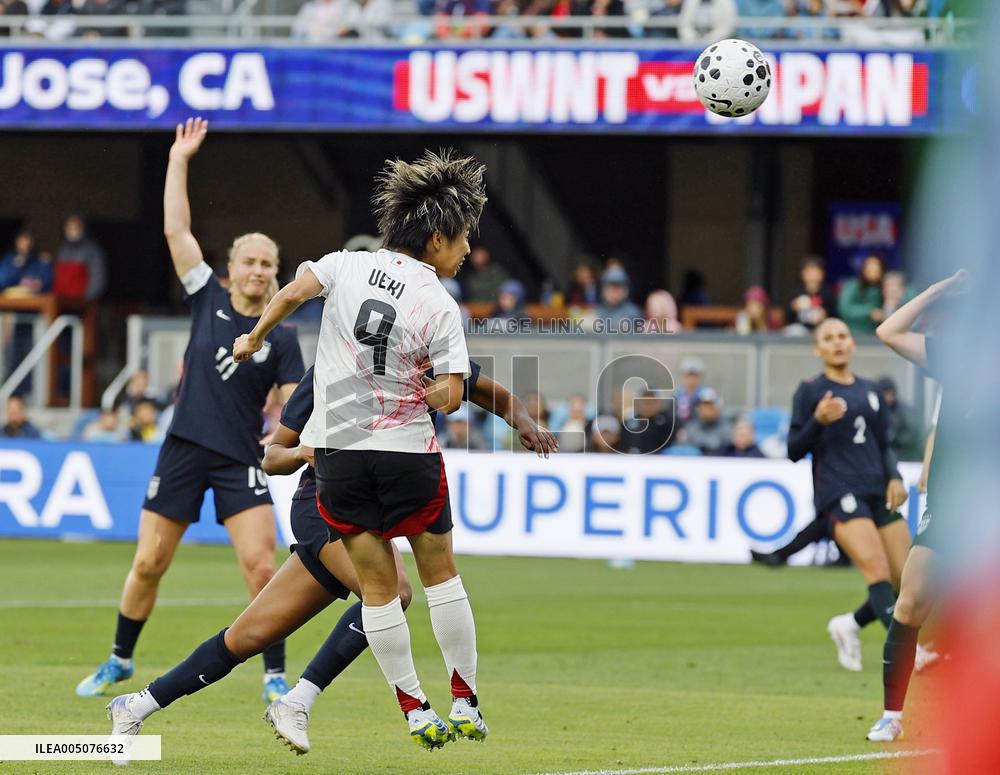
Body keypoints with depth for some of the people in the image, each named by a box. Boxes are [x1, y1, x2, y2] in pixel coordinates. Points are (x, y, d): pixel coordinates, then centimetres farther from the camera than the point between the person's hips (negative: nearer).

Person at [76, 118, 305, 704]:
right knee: (148, 564, 6)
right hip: (184, 451, 2)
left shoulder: (282, 339, 0)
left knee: (262, 568, -14)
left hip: (240, 461, -2)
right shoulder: (209, 300, 5)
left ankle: (275, 676, -4)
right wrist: (179, 159, 2)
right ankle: (120, 661, 24)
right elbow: (176, 229, 4)